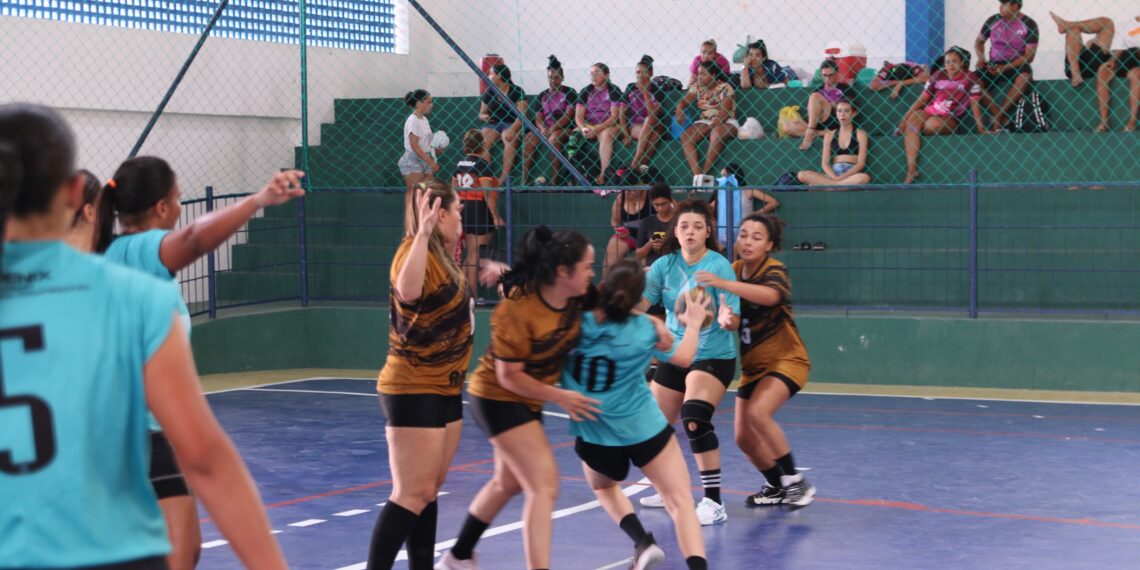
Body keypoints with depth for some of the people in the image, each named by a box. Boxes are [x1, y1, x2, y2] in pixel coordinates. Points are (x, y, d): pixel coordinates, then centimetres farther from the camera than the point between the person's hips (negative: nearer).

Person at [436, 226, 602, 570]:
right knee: (544, 484, -16)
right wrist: (560, 398, -19)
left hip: (526, 400, 8)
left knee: (509, 482, 23)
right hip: (498, 398, -8)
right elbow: (509, 376, -22)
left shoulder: (577, 298, -13)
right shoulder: (517, 310, -30)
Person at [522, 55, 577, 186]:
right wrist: (542, 128, -13)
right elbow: (538, 117, 10)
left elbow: (569, 114, -7)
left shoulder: (569, 93, 4)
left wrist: (552, 128, -17)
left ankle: (554, 181, -38)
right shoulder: (542, 96, 18)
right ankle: (524, 179, -29)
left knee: (554, 138, -37)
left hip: (564, 129, -4)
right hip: (546, 129, 4)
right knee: (529, 137, -24)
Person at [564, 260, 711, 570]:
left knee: (604, 487, 31)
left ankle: (643, 542, 12)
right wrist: (693, 324, 24)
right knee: (680, 501, 0)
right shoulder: (644, 328, -8)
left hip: (592, 435, 2)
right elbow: (684, 358, 9)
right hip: (645, 428, -2)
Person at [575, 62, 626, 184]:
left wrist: (598, 129, -21)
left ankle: (603, 174, -44)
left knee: (606, 135, -35)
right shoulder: (585, 91, 8)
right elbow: (578, 116, 3)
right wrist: (583, 128, -19)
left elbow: (614, 116, -9)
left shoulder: (614, 91, -2)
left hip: (610, 126, -4)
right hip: (588, 125, 4)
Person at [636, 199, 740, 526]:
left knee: (695, 420, -26)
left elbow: (733, 321, -18)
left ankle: (714, 502, -20)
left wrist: (727, 319, -41)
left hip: (713, 356, -6)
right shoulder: (665, 265, -1)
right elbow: (640, 303, -10)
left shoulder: (720, 266, -14)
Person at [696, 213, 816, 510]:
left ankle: (796, 482, -16)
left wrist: (722, 283, -53)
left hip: (785, 360, -7)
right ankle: (776, 487, 29)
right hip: (752, 366, 7)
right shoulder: (734, 271, 1)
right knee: (744, 438, 4)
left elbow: (770, 295, -42)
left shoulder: (775, 271, -18)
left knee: (757, 413, -29)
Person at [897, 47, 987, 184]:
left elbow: (975, 104, -5)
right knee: (912, 120, -30)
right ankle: (911, 169, -36)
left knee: (933, 124, -36)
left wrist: (981, 130, -12)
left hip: (950, 120, -3)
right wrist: (904, 121, 0)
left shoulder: (969, 78, -2)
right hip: (930, 112, 3)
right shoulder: (938, 75, 7)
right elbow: (921, 100, 6)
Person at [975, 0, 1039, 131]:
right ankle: (998, 114, -28)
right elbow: (979, 41, 16)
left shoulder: (1029, 24, -8)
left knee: (1025, 77, -37)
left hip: (1018, 65, -3)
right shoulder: (993, 21, 0)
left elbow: (1029, 55, -11)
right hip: (995, 64, 3)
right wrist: (981, 58, -6)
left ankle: (998, 116, -31)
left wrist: (1005, 68, -22)